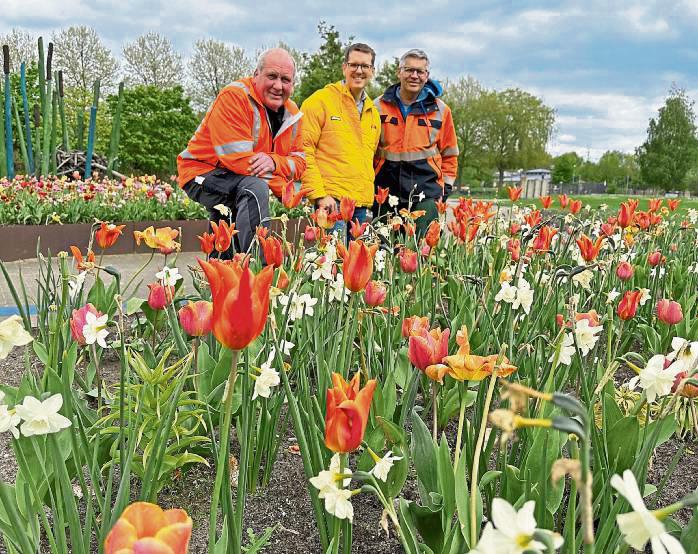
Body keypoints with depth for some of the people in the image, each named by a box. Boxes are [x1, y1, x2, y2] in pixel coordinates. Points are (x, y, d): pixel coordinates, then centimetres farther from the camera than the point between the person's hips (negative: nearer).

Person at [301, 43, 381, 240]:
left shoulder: (372, 112, 19)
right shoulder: (320, 100, -2)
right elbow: (304, 150, -8)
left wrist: (368, 195, 16)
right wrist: (319, 194, -15)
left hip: (362, 205, 7)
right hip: (331, 201, -7)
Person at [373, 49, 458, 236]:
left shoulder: (440, 110, 8)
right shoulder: (379, 106, 7)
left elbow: (449, 154, 14)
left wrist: (445, 188, 6)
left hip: (425, 197, -1)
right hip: (385, 195, 1)